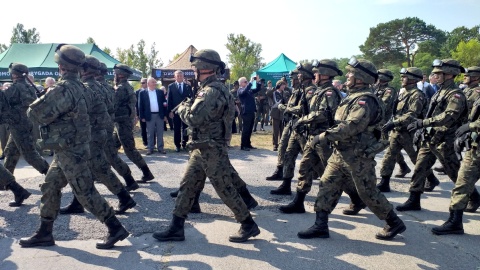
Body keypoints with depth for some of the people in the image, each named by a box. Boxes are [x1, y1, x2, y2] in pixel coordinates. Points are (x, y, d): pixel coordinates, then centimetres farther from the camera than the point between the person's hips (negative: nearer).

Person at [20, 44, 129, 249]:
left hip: (70, 151, -10)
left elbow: (37, 114, -18)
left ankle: (116, 229, 5)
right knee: (50, 188, 15)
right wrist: (46, 100, 3)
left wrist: (34, 107, 3)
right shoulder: (77, 85, 8)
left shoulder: (63, 89, -22)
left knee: (85, 192, -3)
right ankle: (44, 234, 25)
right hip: (69, 148, 10)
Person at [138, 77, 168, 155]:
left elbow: (164, 103, 9)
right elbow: (140, 106, -1)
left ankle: (160, 148, 14)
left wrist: (165, 114, 4)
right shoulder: (142, 93, -1)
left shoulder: (160, 92, 7)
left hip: (159, 115, 2)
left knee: (160, 133, 7)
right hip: (149, 116, -2)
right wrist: (142, 117, -5)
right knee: (150, 134, 5)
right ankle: (150, 149, 12)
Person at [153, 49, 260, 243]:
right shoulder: (208, 89, 13)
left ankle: (249, 225, 16)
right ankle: (176, 229, 20)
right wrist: (187, 107, 5)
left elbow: (194, 118, -26)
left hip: (212, 151, -10)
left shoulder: (213, 91, -20)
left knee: (225, 190, 0)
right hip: (201, 149, 10)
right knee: (186, 186, 11)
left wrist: (182, 107, -7)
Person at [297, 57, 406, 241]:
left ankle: (395, 223, 23)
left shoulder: (365, 99, -18)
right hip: (340, 153, 9)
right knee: (327, 186, 5)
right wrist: (329, 137, 9)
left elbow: (351, 126, -30)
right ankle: (320, 226, 12)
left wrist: (325, 136, -27)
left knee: (368, 193, 3)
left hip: (358, 156, -9)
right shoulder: (353, 97, 14)